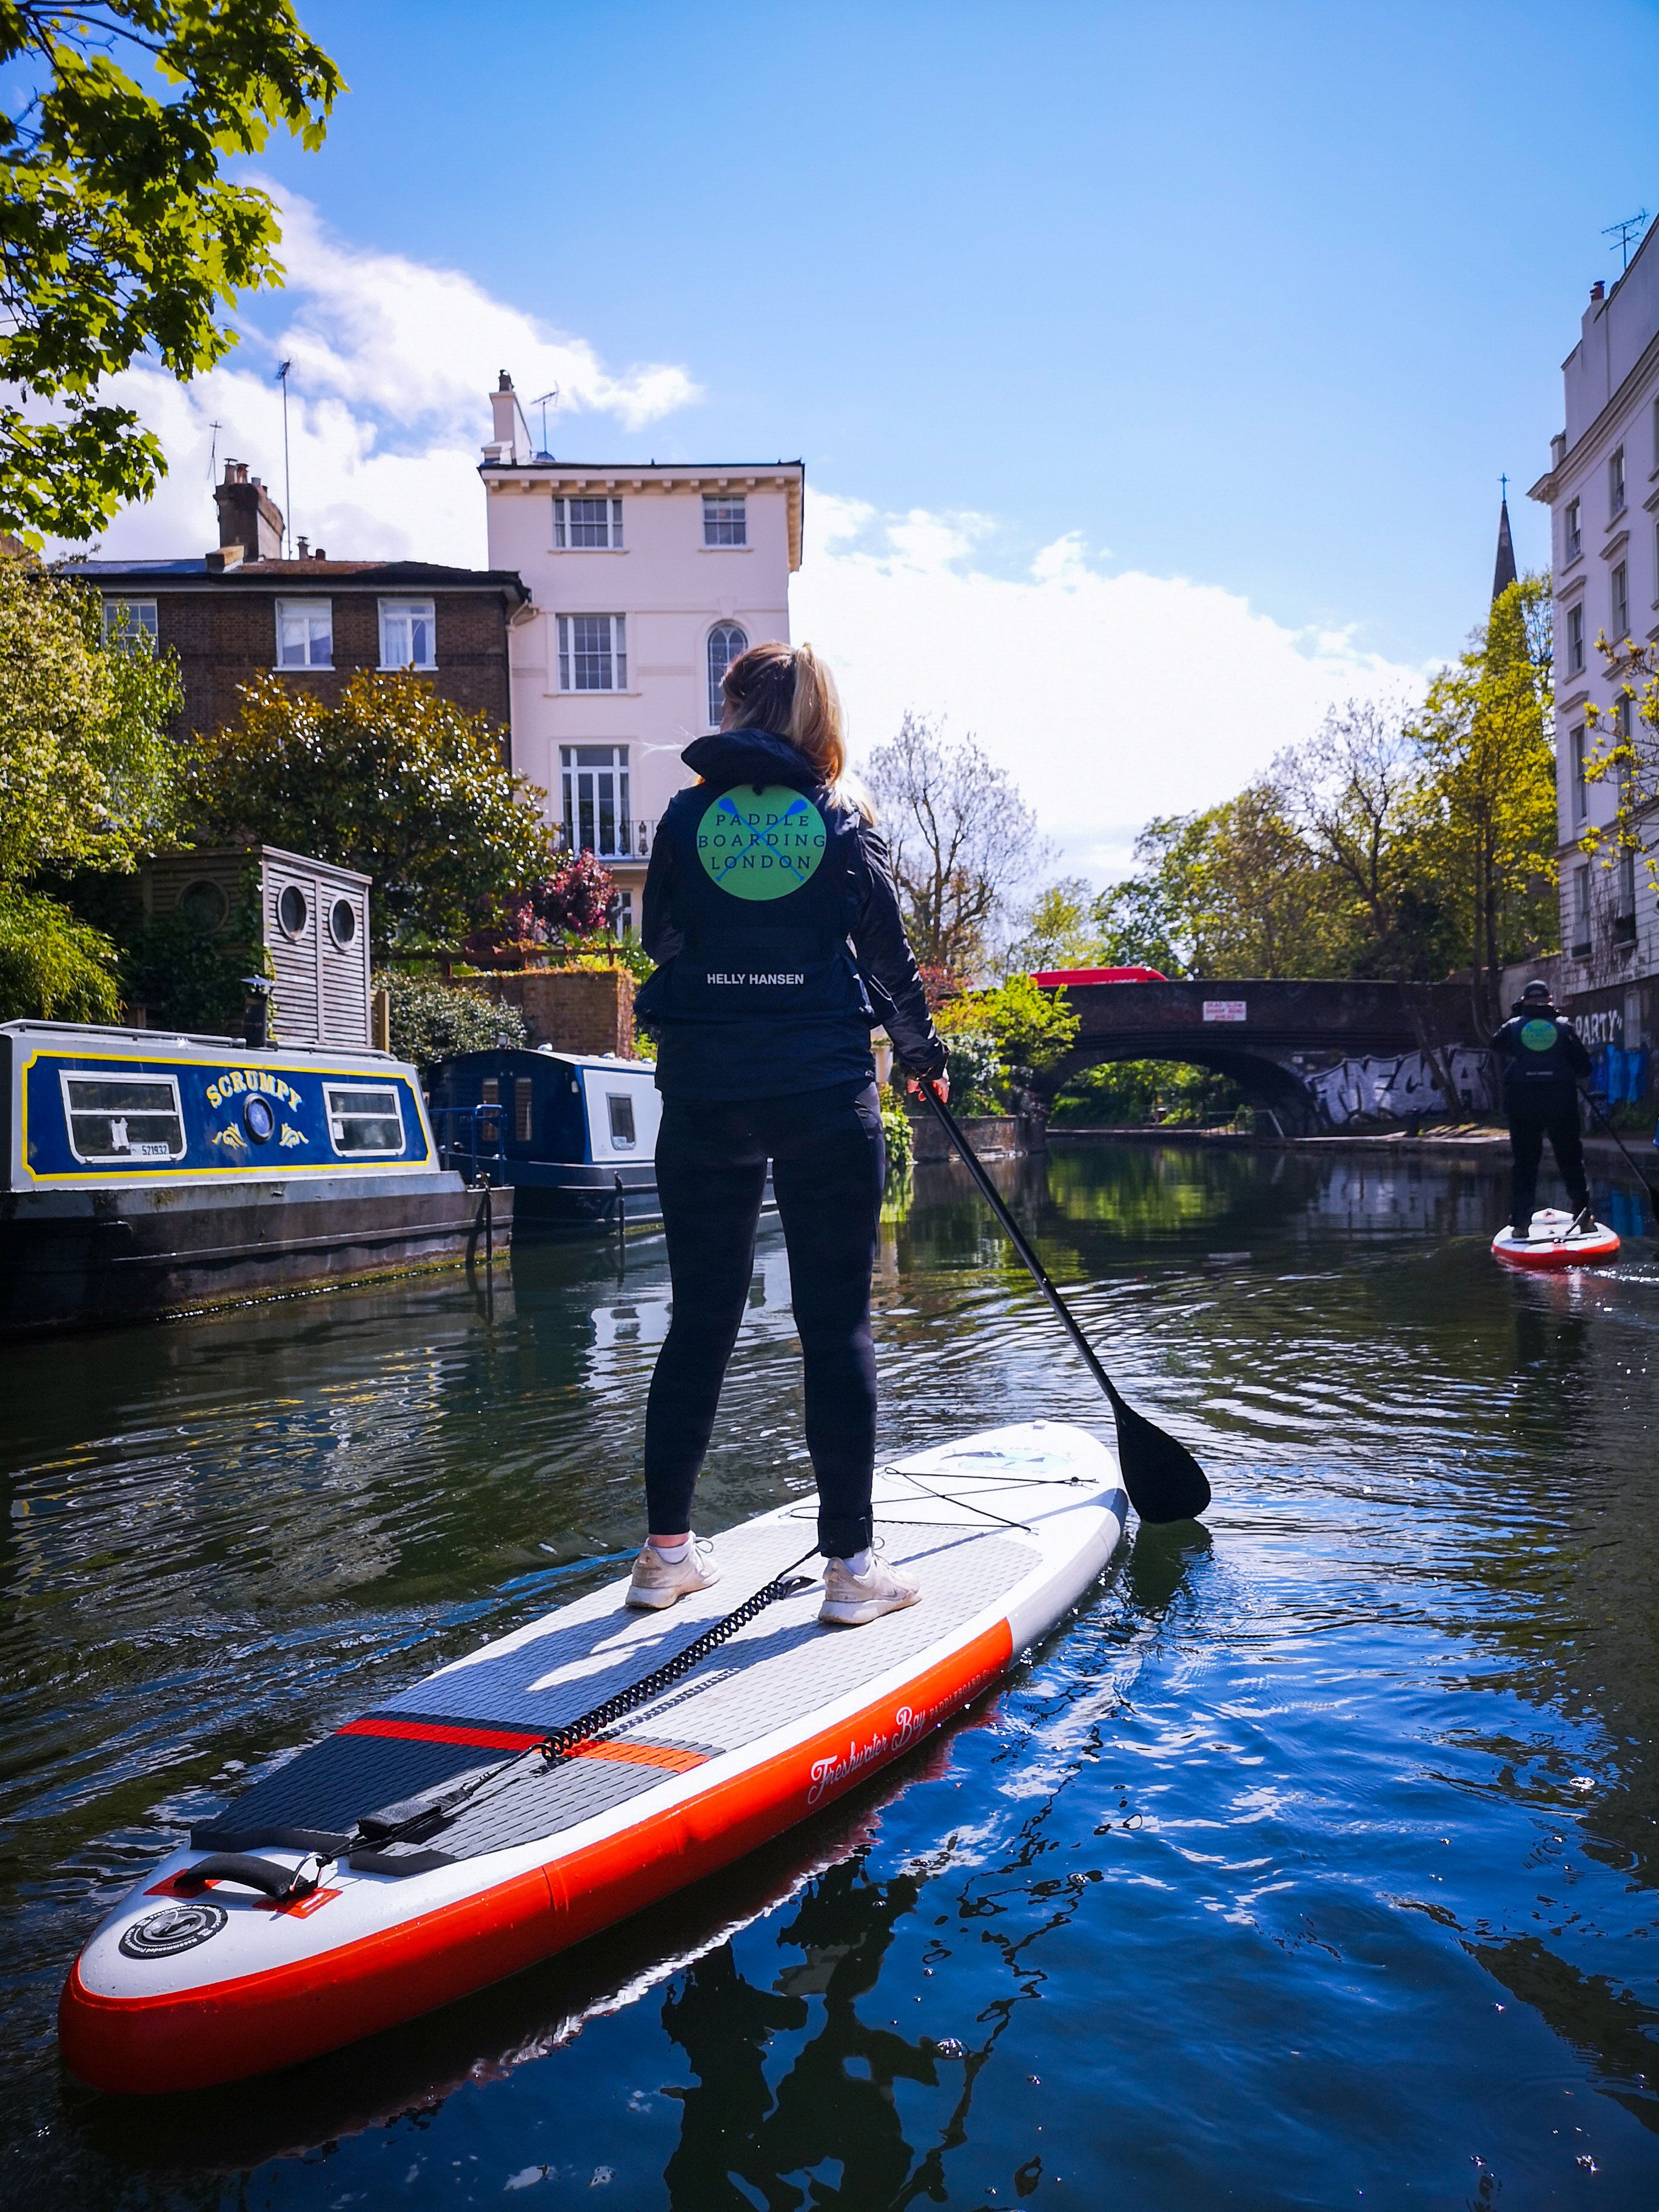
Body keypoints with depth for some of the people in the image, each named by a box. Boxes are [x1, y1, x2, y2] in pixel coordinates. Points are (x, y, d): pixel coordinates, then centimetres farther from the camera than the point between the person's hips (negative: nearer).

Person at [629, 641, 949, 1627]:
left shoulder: (686, 818, 4)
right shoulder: (845, 820, 1)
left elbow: (659, 938, 11)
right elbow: (891, 956, 7)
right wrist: (924, 1050, 22)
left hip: (704, 1093, 2)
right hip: (825, 1095, -2)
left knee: (701, 1319, 11)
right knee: (838, 1324, 4)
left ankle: (668, 1548, 19)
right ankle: (851, 1563, 8)